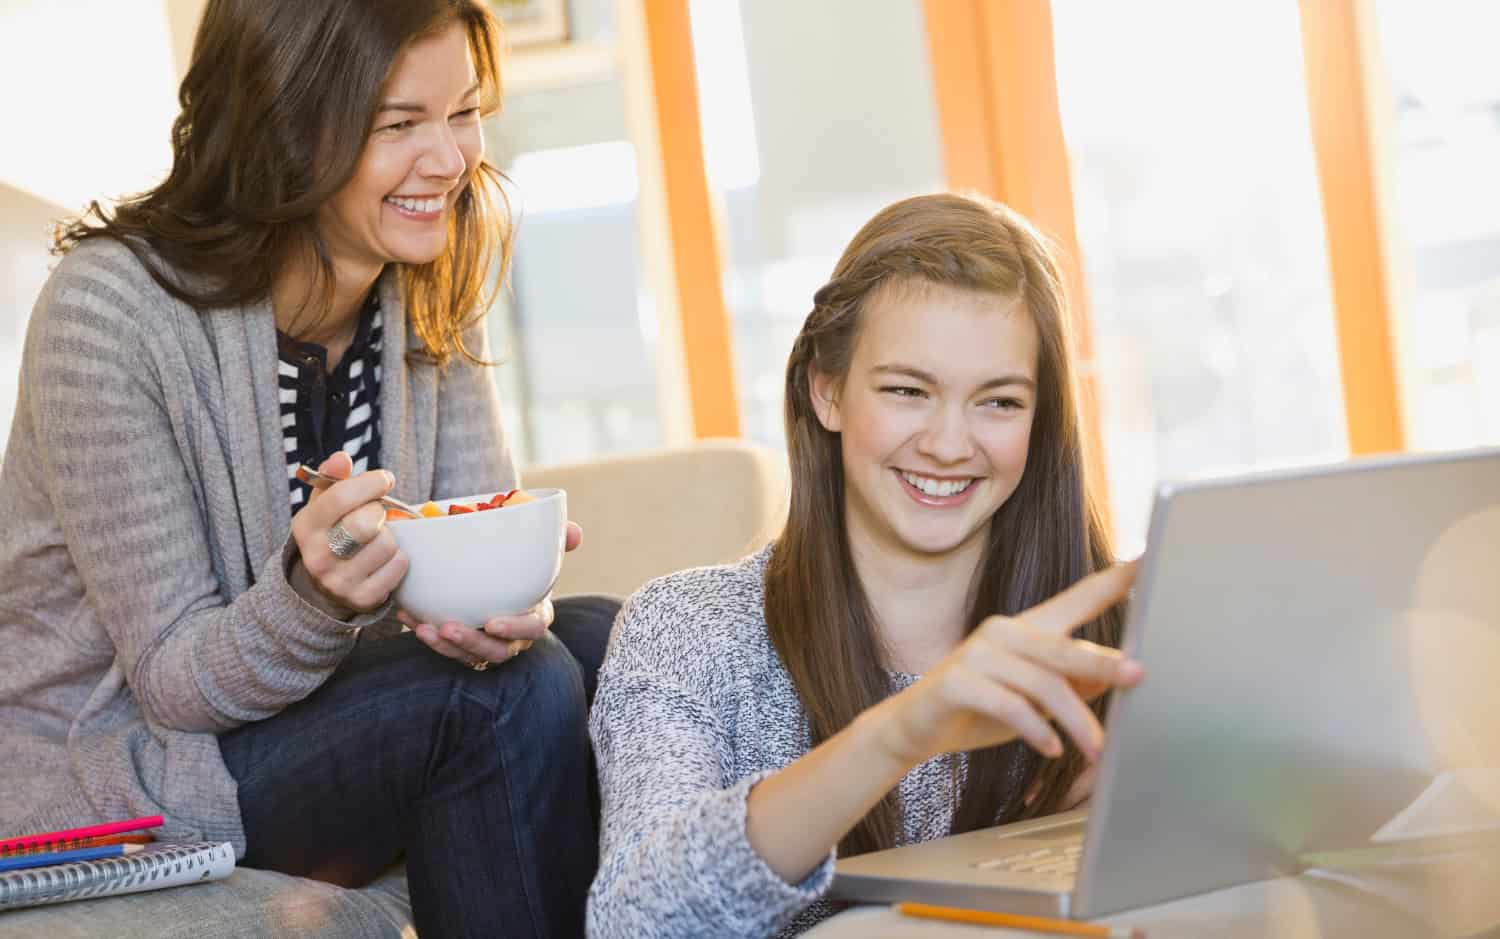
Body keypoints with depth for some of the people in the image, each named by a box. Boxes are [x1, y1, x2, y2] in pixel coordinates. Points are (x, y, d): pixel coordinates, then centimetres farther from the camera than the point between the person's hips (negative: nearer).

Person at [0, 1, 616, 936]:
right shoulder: (110, 311, -22)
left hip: (326, 696, 7)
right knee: (510, 696, -25)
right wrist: (314, 598, -40)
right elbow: (175, 677, -19)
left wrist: (507, 599, -30)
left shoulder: (429, 295, -2)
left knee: (605, 643, -13)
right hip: (112, 773, -7)